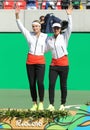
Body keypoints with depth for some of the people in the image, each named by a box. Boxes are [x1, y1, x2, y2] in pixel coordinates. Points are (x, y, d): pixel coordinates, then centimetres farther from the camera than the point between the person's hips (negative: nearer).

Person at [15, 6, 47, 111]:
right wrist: (17, 15, -16)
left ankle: (41, 103, -1)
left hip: (40, 61, -2)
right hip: (30, 61, 2)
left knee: (40, 82, -14)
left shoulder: (45, 36, 3)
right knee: (32, 83, 3)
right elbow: (20, 26, -6)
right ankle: (34, 104, 12)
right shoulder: (29, 35, 4)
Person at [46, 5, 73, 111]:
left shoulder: (64, 37, 0)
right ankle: (51, 104, -3)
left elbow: (69, 28, -14)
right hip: (54, 64, 3)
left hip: (63, 63, -2)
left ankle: (62, 104, 12)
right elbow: (46, 49, 21)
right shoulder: (49, 39, 9)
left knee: (63, 85, 3)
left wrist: (69, 15, -20)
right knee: (51, 84, -7)